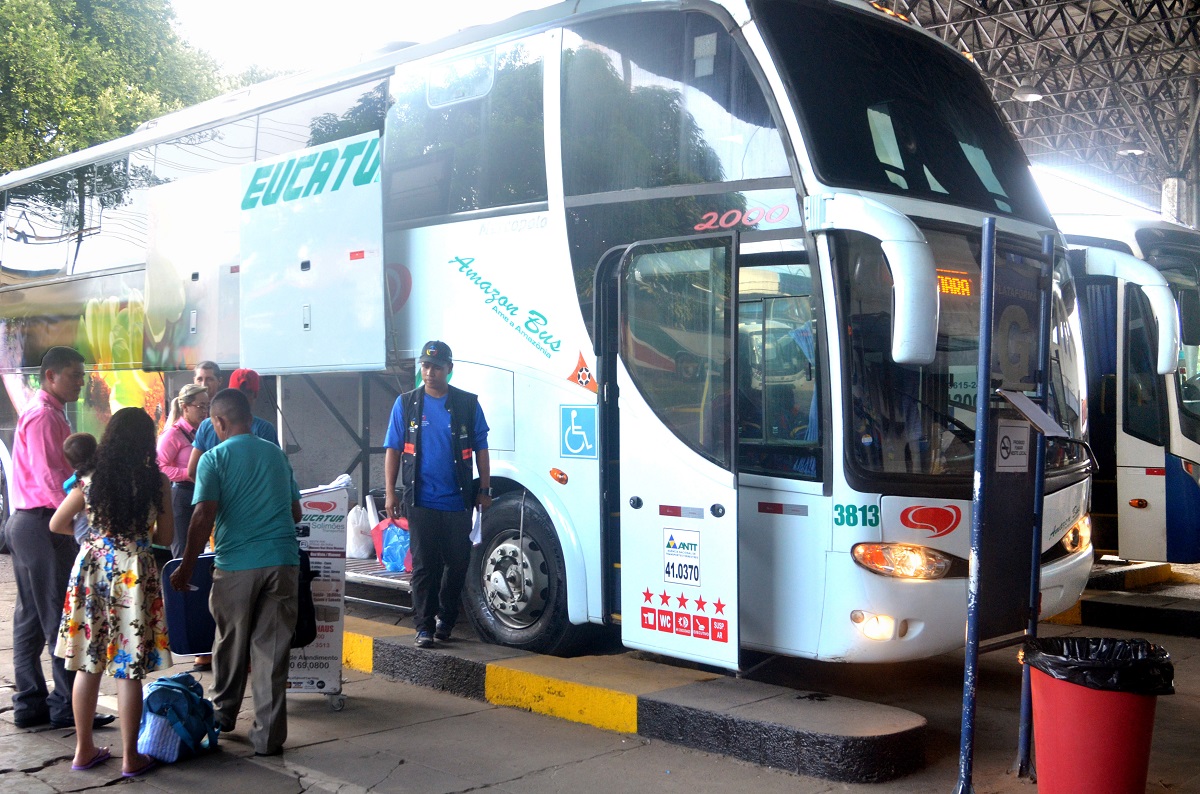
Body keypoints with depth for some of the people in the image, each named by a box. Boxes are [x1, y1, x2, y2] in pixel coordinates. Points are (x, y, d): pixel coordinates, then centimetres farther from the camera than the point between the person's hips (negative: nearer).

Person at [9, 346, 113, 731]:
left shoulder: (49, 413, 18)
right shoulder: (43, 416, -14)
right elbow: (51, 480, -21)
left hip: (28, 523, 11)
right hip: (42, 524, -11)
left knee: (31, 618, 12)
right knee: (61, 617, -6)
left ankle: (30, 704, 18)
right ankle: (66, 706, -1)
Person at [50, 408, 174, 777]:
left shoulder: (90, 480, 0)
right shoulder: (157, 482, -7)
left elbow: (56, 524, 8)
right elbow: (166, 536, 0)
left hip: (92, 568, 3)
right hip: (134, 572, -3)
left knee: (87, 663, 13)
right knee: (129, 669, 3)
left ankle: (84, 749, 23)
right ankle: (130, 757, 10)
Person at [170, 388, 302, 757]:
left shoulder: (214, 458, -2)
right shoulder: (277, 454, 12)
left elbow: (203, 518, -11)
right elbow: (296, 513, 19)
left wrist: (186, 567, -3)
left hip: (237, 564, -3)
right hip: (283, 561, 3)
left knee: (231, 644, 16)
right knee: (272, 649, 4)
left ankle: (224, 715, 34)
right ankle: (268, 736, 4)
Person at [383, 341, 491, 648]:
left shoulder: (468, 404, 5)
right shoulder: (406, 404, 6)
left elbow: (481, 449, 8)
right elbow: (393, 450, 6)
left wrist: (484, 490, 4)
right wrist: (390, 493, -1)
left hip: (458, 500, 1)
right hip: (421, 500, -1)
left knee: (458, 563, 6)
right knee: (424, 565, 0)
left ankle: (445, 617, 26)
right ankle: (424, 626, 8)